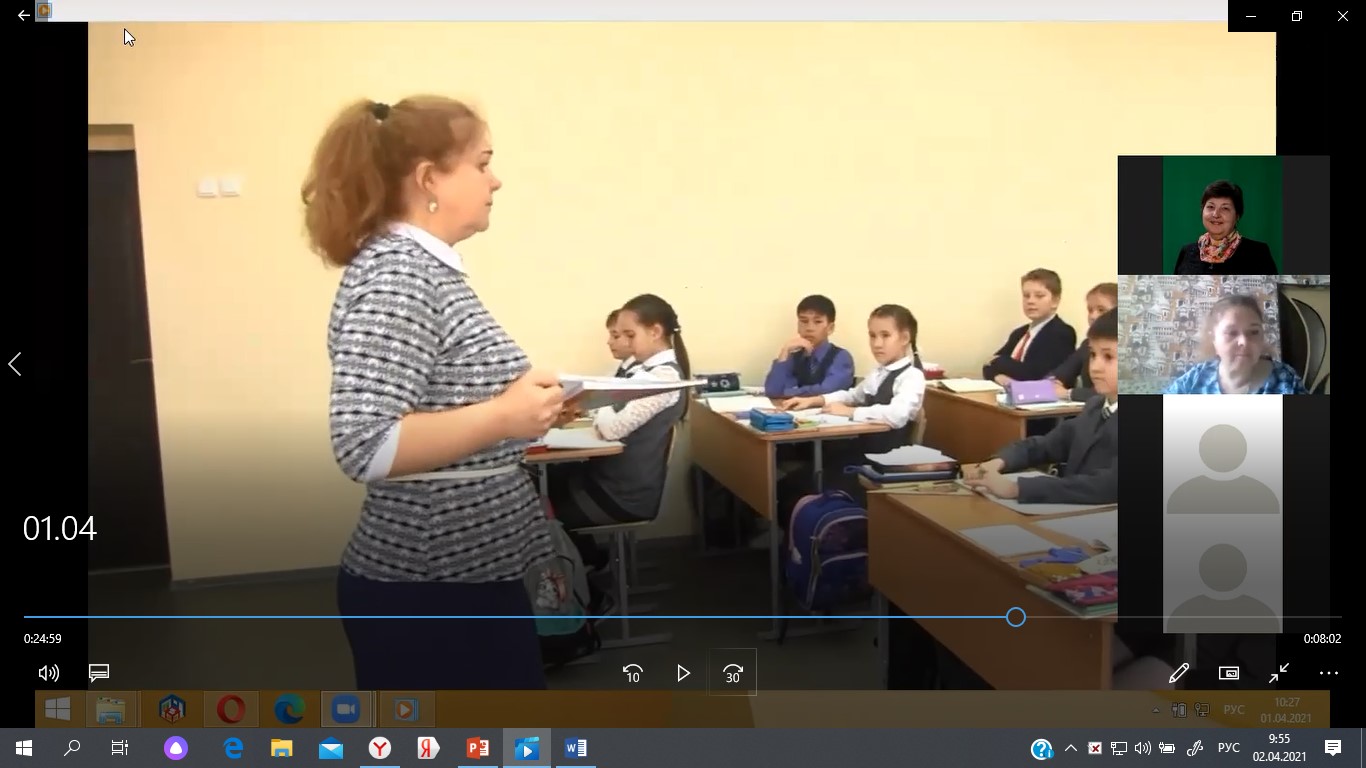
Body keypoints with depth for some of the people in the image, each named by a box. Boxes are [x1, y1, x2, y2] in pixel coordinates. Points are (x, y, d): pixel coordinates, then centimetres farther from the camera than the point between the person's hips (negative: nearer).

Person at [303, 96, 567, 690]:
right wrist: (503, 416, -24)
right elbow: (365, 446, -27)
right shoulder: (395, 275, -19)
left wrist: (524, 402, 8)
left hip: (466, 577, 10)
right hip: (426, 593, -10)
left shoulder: (424, 267, 10)